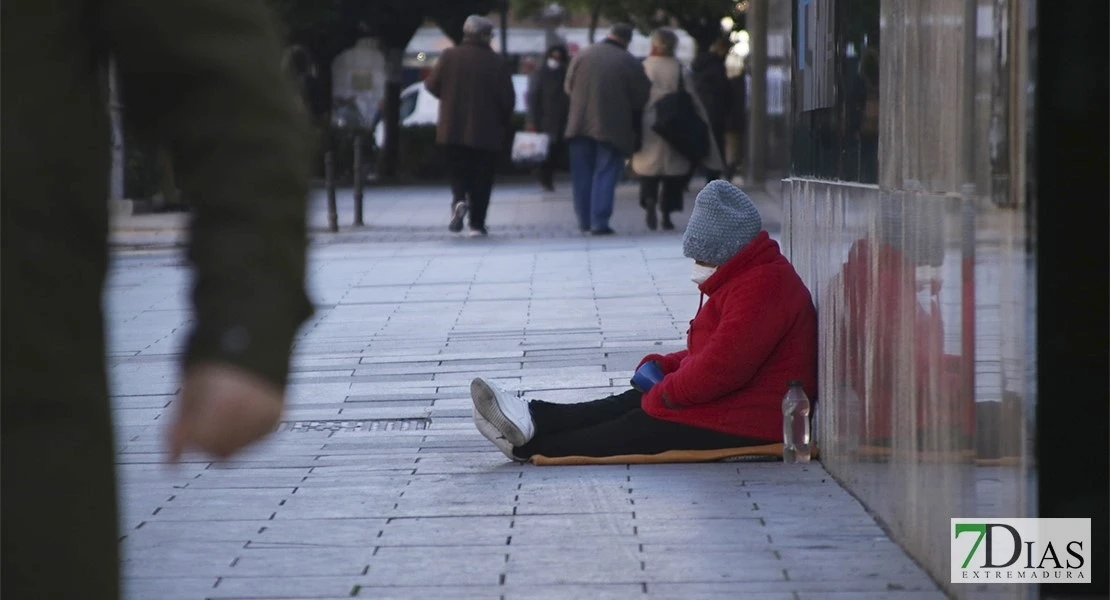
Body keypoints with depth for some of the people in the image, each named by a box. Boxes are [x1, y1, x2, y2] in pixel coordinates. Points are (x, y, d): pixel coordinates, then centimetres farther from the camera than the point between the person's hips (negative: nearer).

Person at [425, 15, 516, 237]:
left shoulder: (449, 56, -3)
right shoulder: (497, 62, -8)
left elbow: (432, 85, 1)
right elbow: (507, 98, -8)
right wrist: (503, 123, 10)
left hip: (453, 128, 2)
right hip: (486, 131, -2)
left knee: (458, 171, 16)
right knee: (481, 178, 8)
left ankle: (459, 200, -12)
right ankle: (477, 224, 6)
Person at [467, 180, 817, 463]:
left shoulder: (762, 285, -19)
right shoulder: (747, 278, 19)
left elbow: (722, 366, -26)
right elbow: (707, 353, 26)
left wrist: (666, 392, -13)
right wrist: (659, 366, 10)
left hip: (745, 424, -11)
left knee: (640, 428, -9)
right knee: (631, 403, 2)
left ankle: (531, 447, -8)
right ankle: (532, 421, -7)